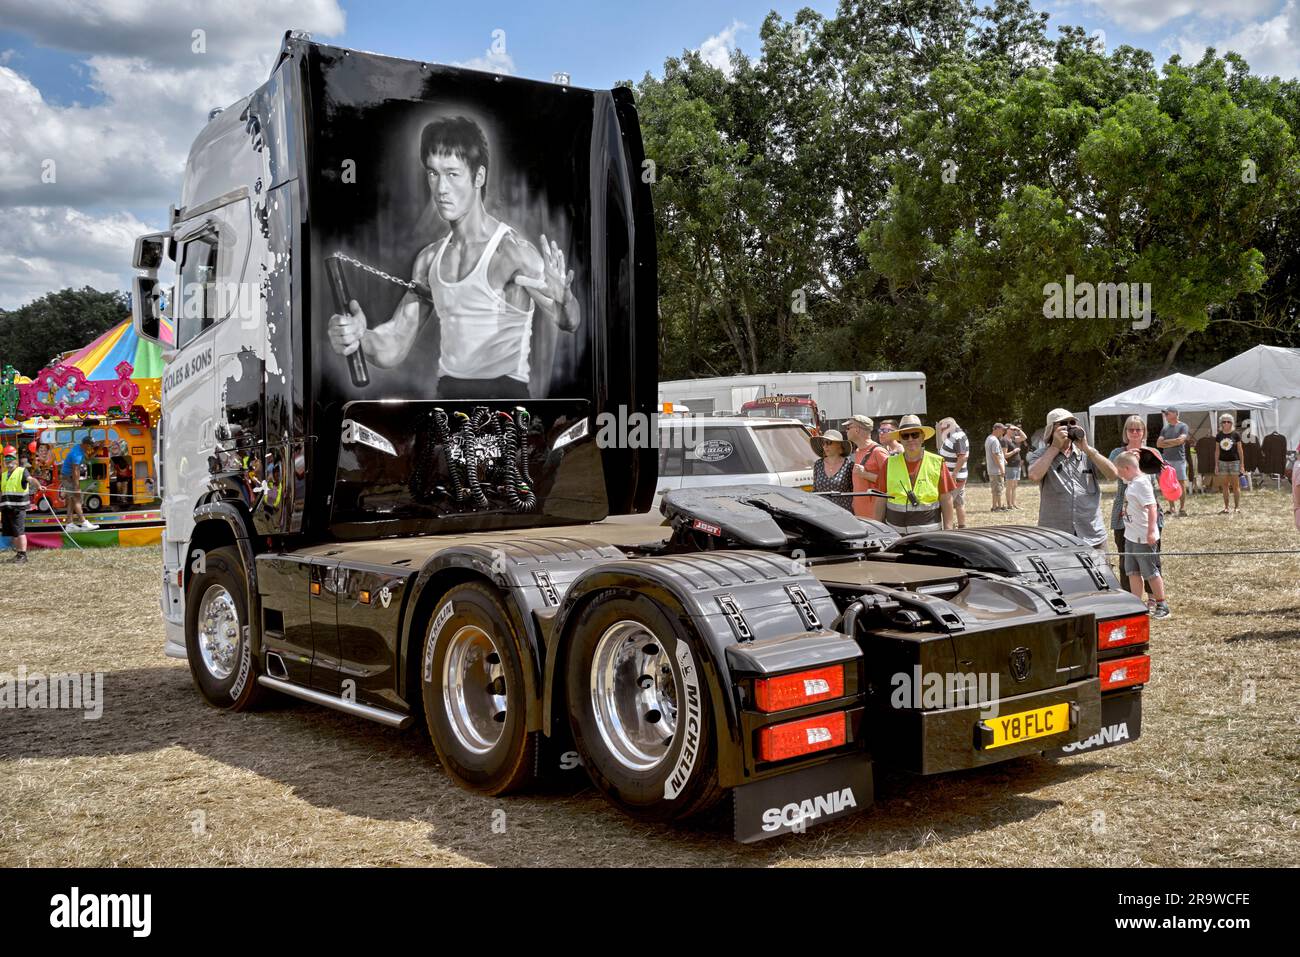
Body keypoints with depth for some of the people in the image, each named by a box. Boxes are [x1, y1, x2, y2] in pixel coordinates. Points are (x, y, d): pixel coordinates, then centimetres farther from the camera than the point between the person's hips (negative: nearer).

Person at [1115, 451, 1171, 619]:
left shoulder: (1141, 483, -20)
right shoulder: (1130, 481, 8)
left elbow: (1152, 507, -27)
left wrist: (1151, 531, -31)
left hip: (1143, 537, -10)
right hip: (1131, 536, 10)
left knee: (1151, 572, 1)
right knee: (1133, 572, 11)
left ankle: (1162, 605, 13)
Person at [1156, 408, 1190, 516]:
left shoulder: (1183, 426, 1)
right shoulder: (1165, 429, 16)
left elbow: (1180, 440, -12)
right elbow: (1158, 443, 8)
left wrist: (1166, 441, -1)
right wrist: (1173, 443, -4)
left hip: (1179, 459, -5)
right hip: (1167, 460, 5)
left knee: (1181, 483, -5)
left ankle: (1182, 508, -2)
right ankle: (1171, 508, 8)